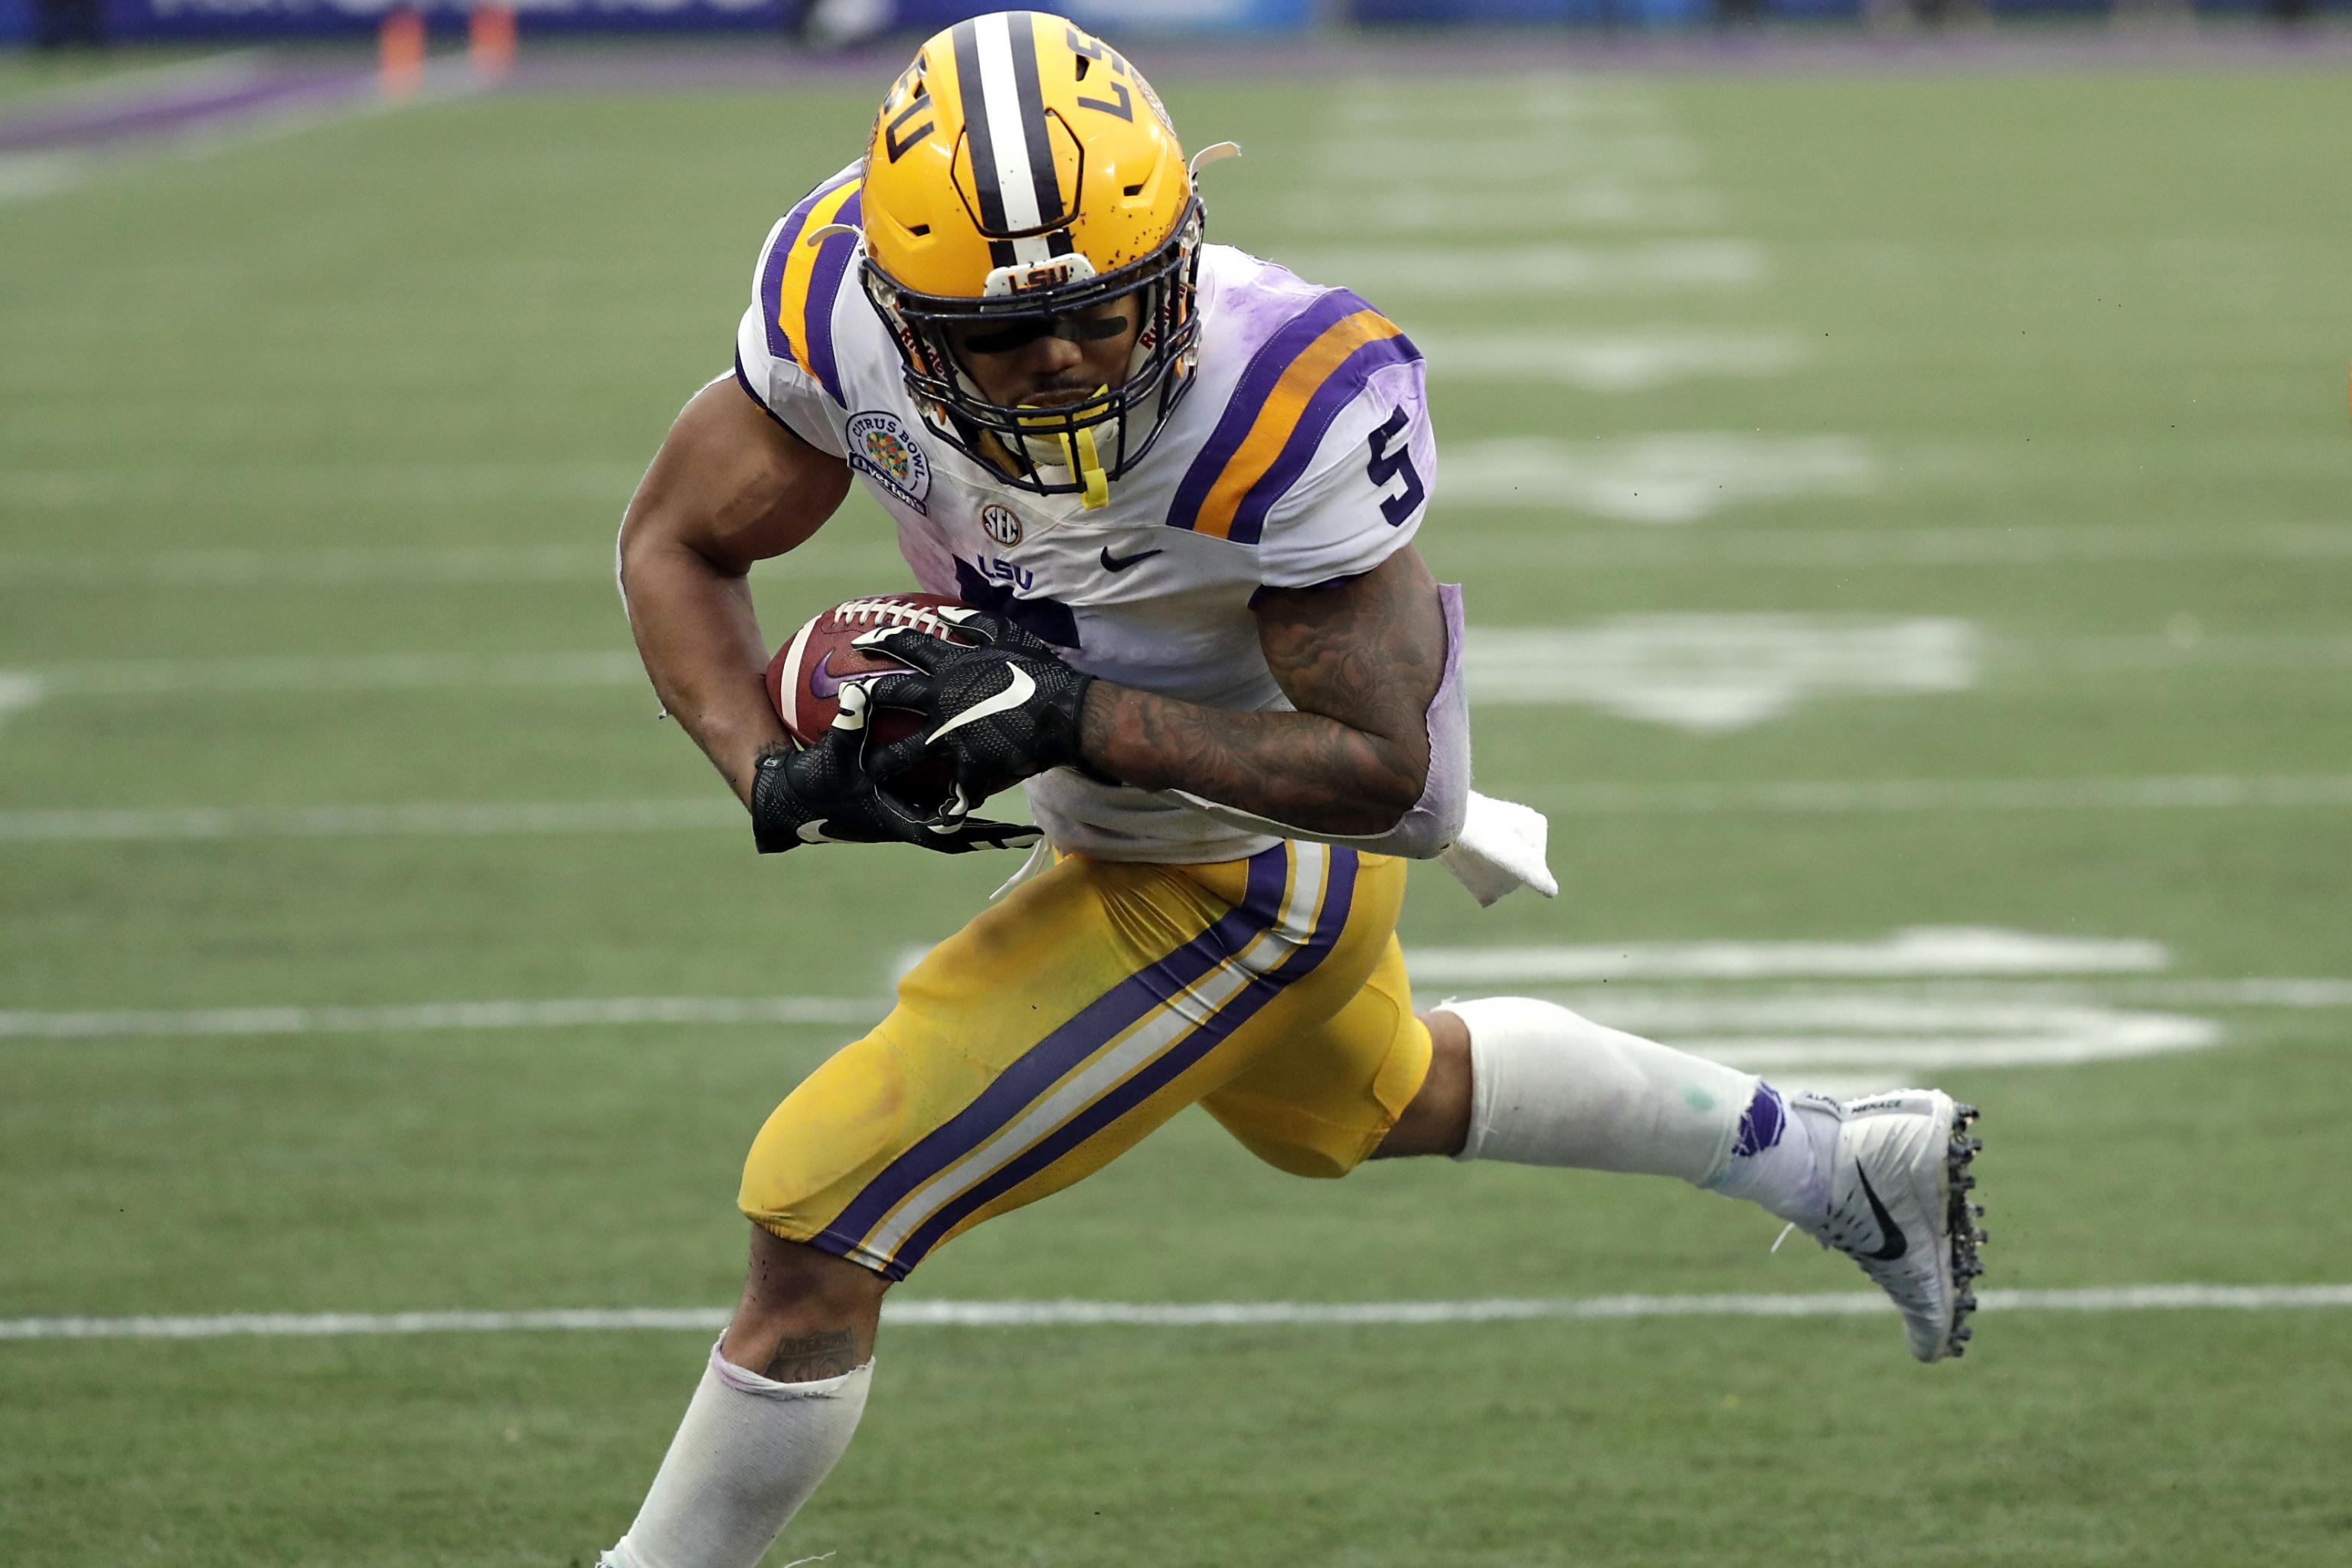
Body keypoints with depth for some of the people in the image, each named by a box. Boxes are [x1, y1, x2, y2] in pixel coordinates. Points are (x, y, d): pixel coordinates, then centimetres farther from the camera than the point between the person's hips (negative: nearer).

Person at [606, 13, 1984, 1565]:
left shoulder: (1285, 402, -37)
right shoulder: (840, 302, -23)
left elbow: (1386, 777, -29)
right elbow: (678, 548, -8)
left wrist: (1066, 716, -37)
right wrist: (780, 774, -26)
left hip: (1241, 869, -7)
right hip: (1113, 832, 7)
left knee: (818, 1231, -10)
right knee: (1374, 1102, 35)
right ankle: (1837, 1160, 52)